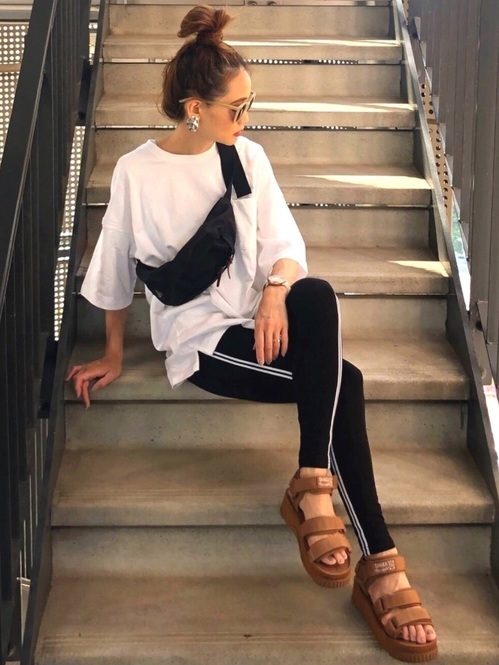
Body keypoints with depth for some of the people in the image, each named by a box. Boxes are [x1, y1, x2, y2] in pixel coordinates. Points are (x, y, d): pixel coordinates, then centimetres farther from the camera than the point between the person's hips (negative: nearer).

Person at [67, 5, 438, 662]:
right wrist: (113, 356, 15)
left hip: (263, 319, 4)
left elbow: (285, 244, 5)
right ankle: (380, 566, -25)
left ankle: (312, 487, -29)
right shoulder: (137, 173, -4)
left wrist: (277, 291, -17)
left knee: (318, 295, -34)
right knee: (341, 382, -28)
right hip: (202, 339, -4)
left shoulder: (249, 157, 7)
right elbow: (115, 274, 7)